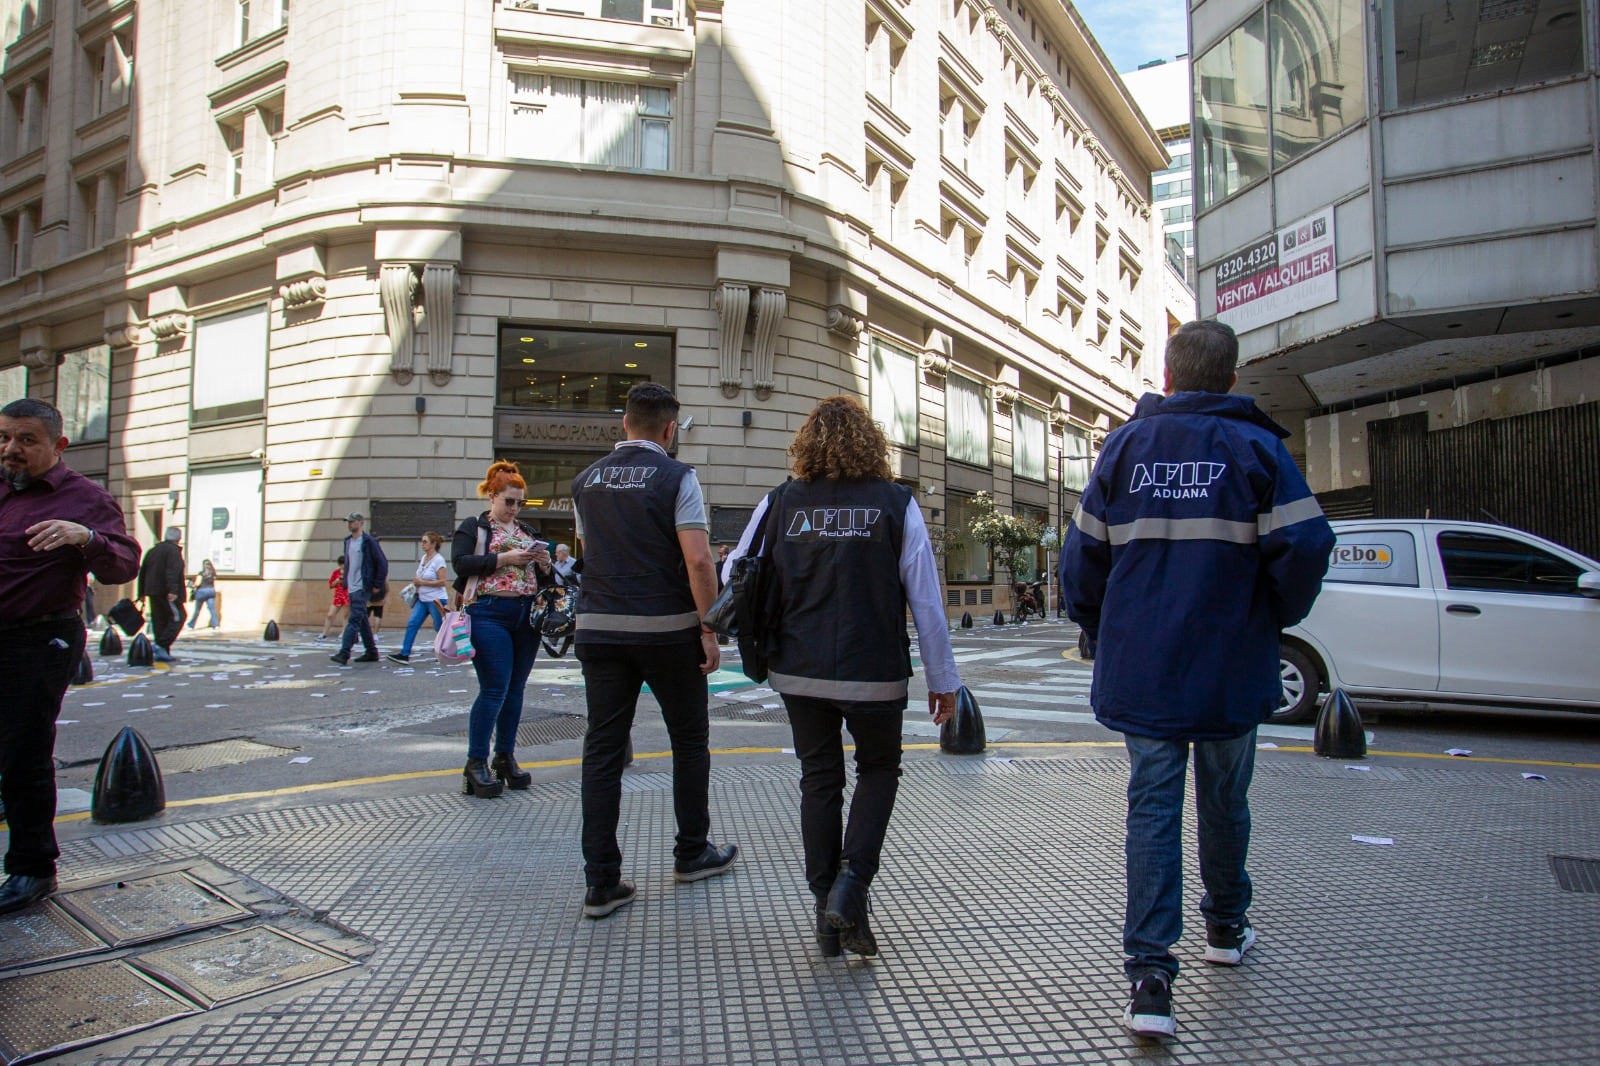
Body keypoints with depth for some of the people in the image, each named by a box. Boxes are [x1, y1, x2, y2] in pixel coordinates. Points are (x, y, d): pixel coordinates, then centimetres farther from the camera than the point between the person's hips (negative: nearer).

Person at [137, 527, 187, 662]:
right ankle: (162, 645, -17)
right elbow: (172, 571, -21)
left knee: (159, 620, 10)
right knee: (177, 618, -4)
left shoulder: (152, 551, 18)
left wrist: (142, 593, 24)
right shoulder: (173, 550, -7)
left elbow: (142, 572, 20)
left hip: (153, 592, 8)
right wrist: (172, 590, -28)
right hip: (167, 593, -8)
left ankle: (162, 651, 9)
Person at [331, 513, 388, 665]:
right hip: (351, 588, 8)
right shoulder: (347, 541, 15)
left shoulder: (369, 541, -9)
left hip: (363, 588, -8)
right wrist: (345, 582, 17)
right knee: (362, 620, 12)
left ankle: (344, 654, -19)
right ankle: (371, 652, 19)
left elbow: (383, 563, -10)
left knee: (354, 620, -14)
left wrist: (377, 585, -11)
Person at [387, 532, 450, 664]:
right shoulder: (423, 558, 10)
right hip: (422, 599, 8)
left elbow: (442, 582, -18)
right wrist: (416, 582, 3)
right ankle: (404, 654, -3)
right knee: (412, 624, -2)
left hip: (436, 600, -8)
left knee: (440, 628, 2)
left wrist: (422, 582, -17)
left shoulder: (438, 560, -13)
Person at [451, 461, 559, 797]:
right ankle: (476, 764, -1)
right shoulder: (473, 527, 5)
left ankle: (505, 757, 19)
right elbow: (461, 563, -12)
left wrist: (544, 565, -2)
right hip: (490, 615, -5)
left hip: (526, 617, 6)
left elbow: (545, 580, 20)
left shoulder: (528, 531, 20)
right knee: (494, 690, -10)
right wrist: (503, 559, -17)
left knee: (515, 690, 8)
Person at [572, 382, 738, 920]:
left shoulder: (585, 482, 10)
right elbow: (698, 560, -16)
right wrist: (710, 629, -10)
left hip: (598, 628, 4)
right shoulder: (675, 476, -7)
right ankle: (692, 853, 27)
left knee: (603, 749, 5)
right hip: (666, 630, -4)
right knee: (689, 739, 14)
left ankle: (601, 882, 5)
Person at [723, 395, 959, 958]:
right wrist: (942, 679, 3)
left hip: (800, 673, 2)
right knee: (879, 769, 20)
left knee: (819, 778, 15)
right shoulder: (896, 504, -5)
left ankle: (828, 912, 21)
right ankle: (851, 879, 2)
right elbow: (926, 599, -5)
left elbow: (733, 577, 7)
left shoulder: (780, 503, 0)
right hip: (875, 674, -2)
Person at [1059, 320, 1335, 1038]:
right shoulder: (1255, 446, -4)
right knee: (1224, 798, 19)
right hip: (1231, 673, 0)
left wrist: (1099, 631, 15)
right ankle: (1226, 926, 39)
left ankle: (1150, 972, -2)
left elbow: (1082, 554, 2)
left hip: (1140, 672, 1)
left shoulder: (1125, 445, 2)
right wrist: (1276, 618, 7)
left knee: (1153, 806, 5)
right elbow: (1304, 546, -11)